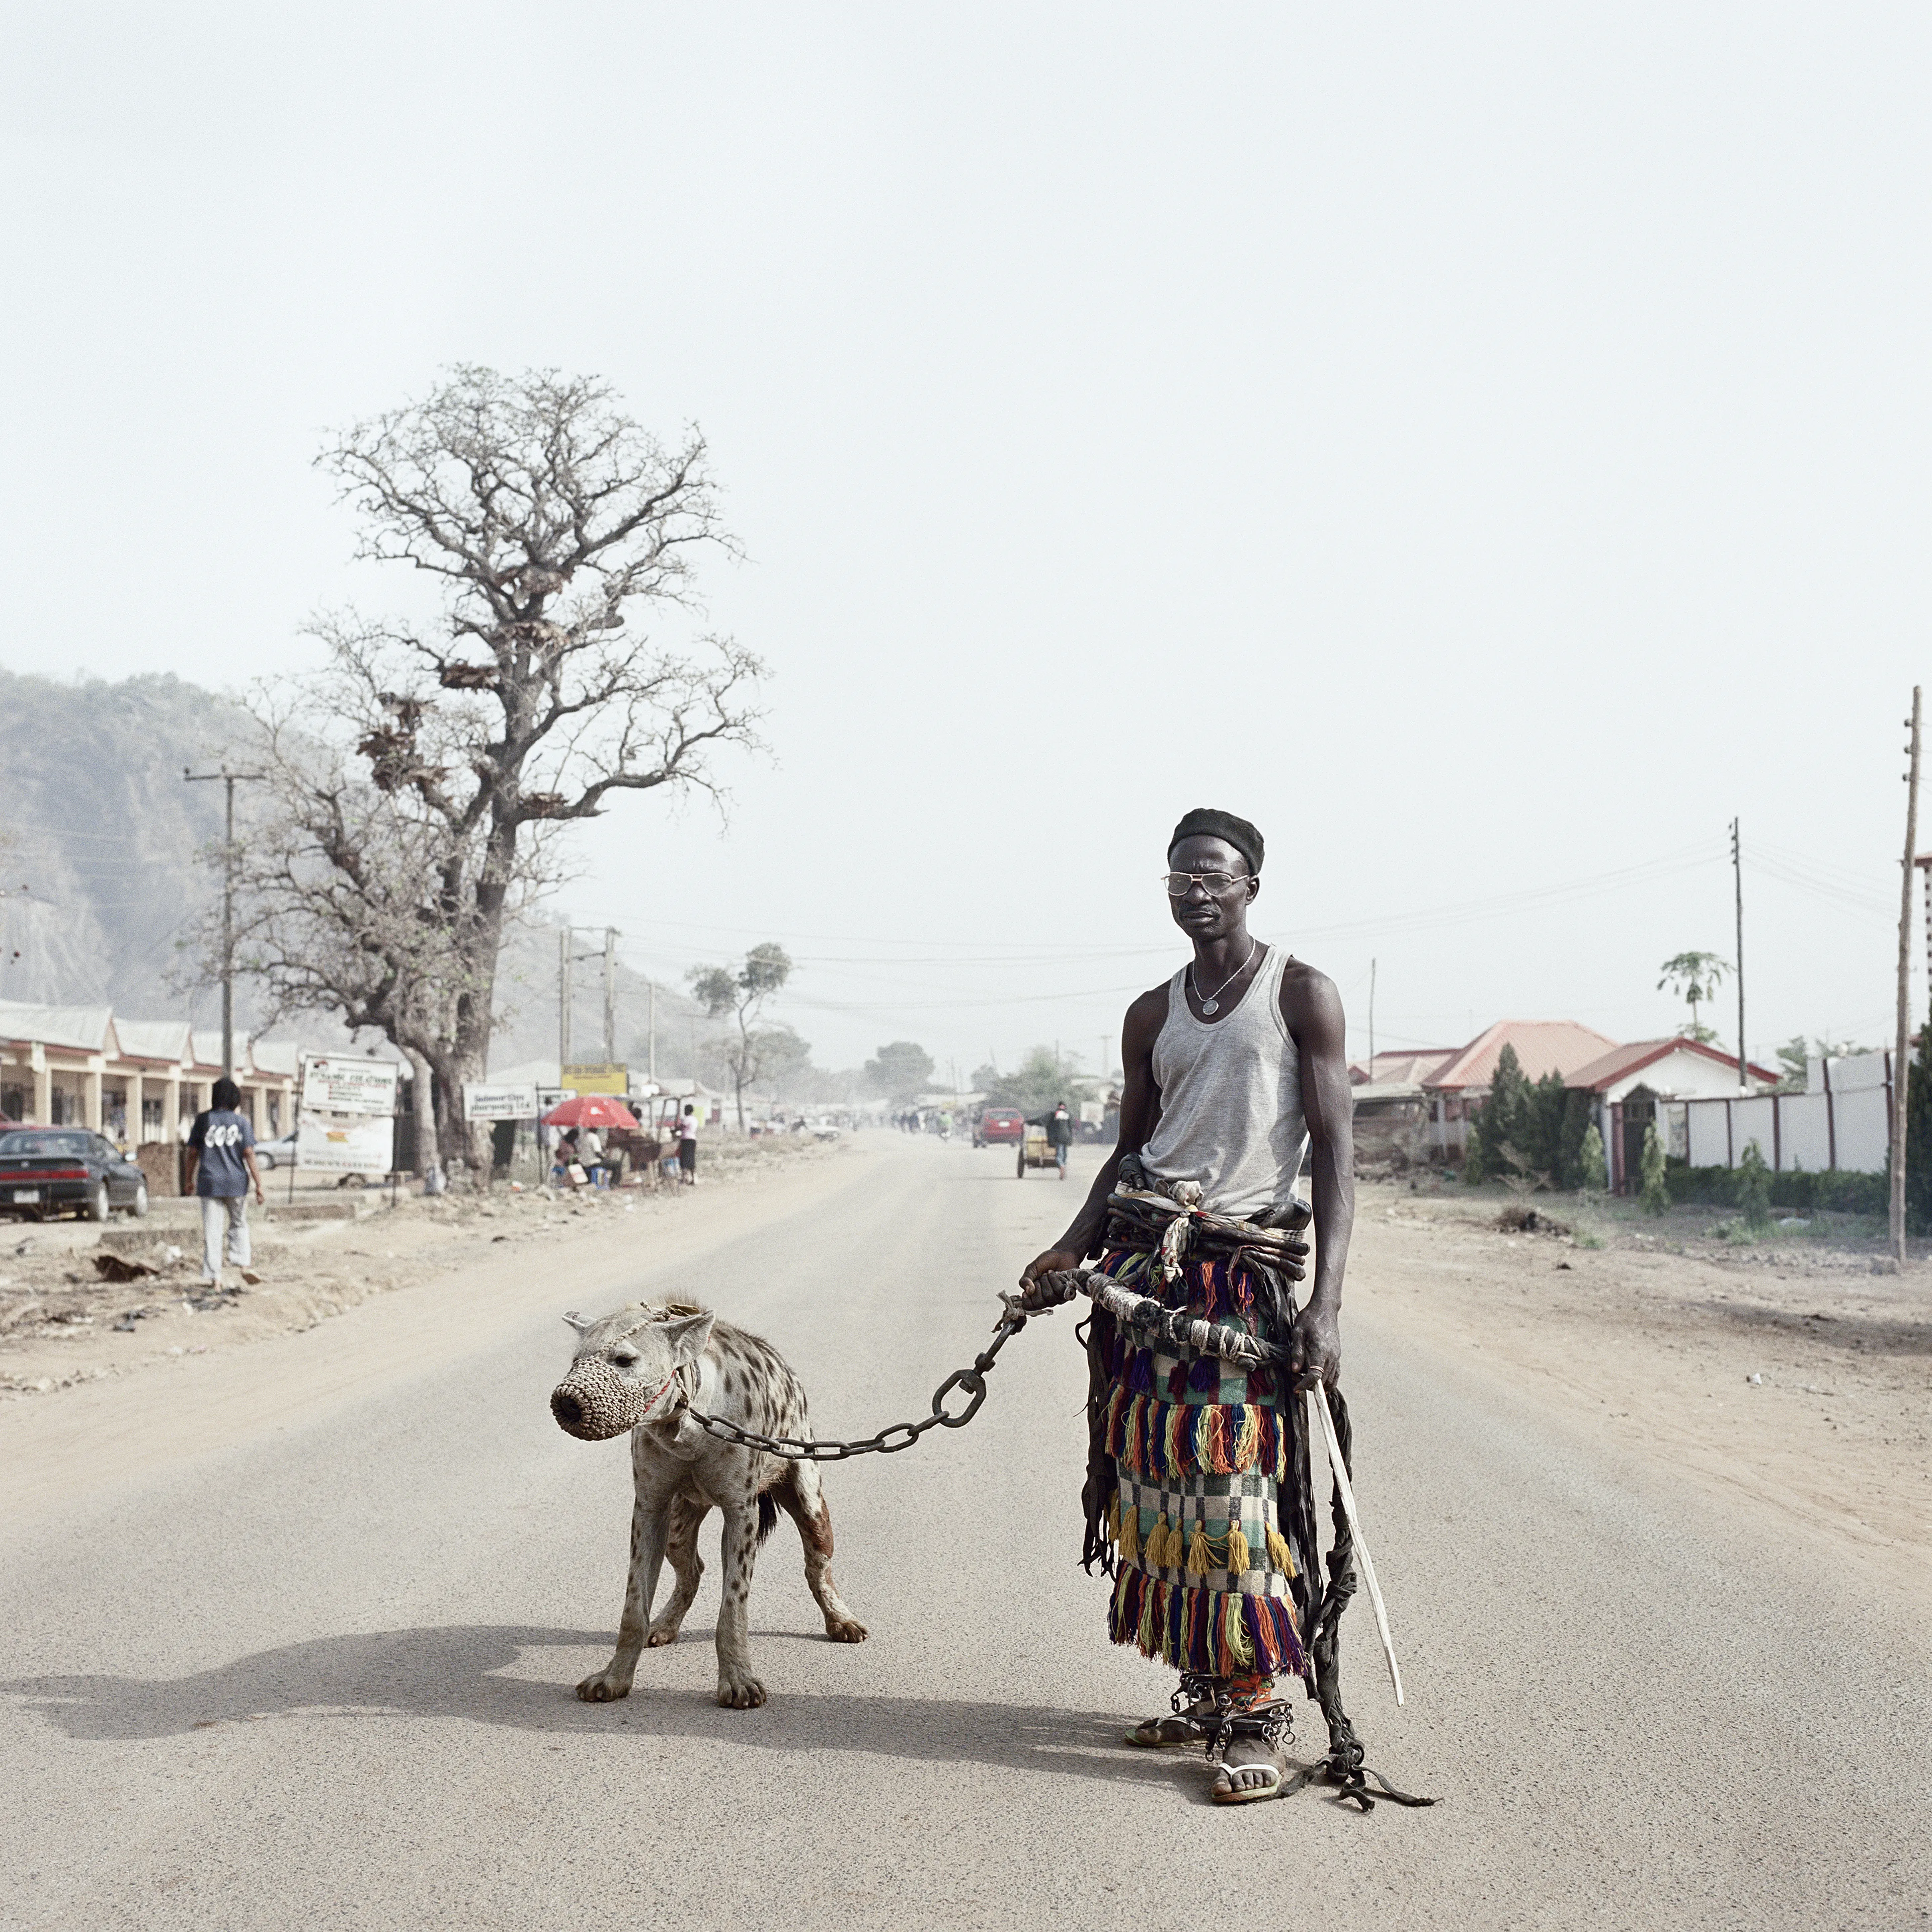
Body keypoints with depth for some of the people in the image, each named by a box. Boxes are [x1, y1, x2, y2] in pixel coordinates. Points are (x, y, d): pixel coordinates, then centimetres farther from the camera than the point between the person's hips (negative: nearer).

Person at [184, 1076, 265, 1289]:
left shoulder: (202, 1120, 3)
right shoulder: (241, 1121, 1)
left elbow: (193, 1153, 6)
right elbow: (249, 1155, -4)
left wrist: (190, 1179, 18)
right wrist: (258, 1184, -3)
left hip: (209, 1183, 0)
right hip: (236, 1182, 0)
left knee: (212, 1230, 1)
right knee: (238, 1224, 18)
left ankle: (213, 1276, -2)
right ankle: (242, 1263, 3)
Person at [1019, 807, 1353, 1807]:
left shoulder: (1301, 994, 2)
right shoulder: (1152, 1015, 17)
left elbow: (1334, 1150, -4)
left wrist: (1327, 1298, -14)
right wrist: (1070, 1250, 5)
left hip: (1246, 1267, -5)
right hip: (1141, 1261, 5)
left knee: (1233, 1488, -11)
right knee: (1154, 1481, 3)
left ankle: (1258, 1712, -4)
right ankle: (1203, 1692, 14)